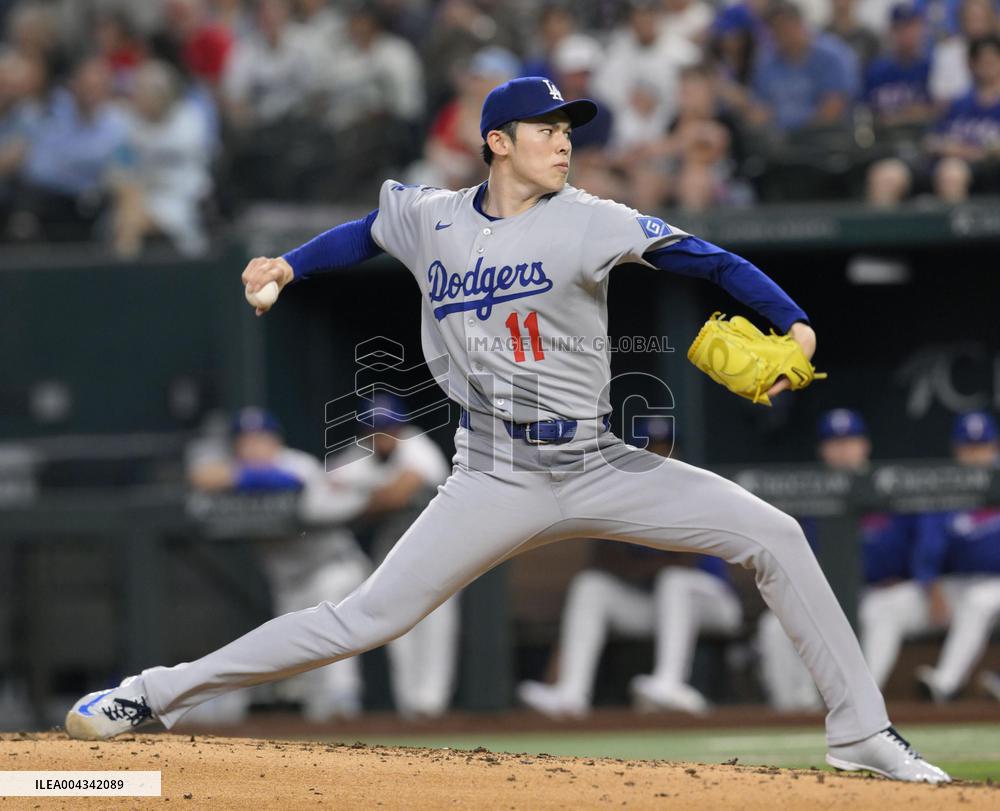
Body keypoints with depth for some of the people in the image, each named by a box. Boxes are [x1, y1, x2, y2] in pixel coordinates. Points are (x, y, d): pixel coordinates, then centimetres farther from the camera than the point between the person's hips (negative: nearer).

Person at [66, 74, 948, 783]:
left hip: (600, 468, 1)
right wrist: (289, 264, 14)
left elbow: (705, 258, -14)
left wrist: (793, 322, -26)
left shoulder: (585, 221, -6)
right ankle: (155, 695, -2)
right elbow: (370, 230, 26)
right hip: (496, 483, -1)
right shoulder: (431, 219, 2)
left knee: (774, 535, -11)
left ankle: (861, 732, -3)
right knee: (368, 618, -9)